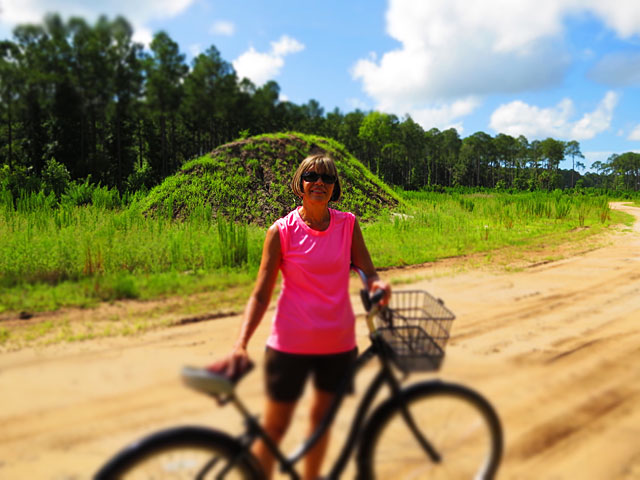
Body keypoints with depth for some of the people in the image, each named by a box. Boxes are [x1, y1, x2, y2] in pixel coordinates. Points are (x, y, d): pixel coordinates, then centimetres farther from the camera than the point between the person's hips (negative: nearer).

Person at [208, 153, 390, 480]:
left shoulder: (348, 224, 0)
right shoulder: (281, 231, -8)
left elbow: (368, 271, 2)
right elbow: (261, 294, -8)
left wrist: (378, 284, -23)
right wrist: (240, 345, -19)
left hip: (338, 343, 3)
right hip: (291, 343, -3)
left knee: (322, 416, 20)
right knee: (274, 428, 5)